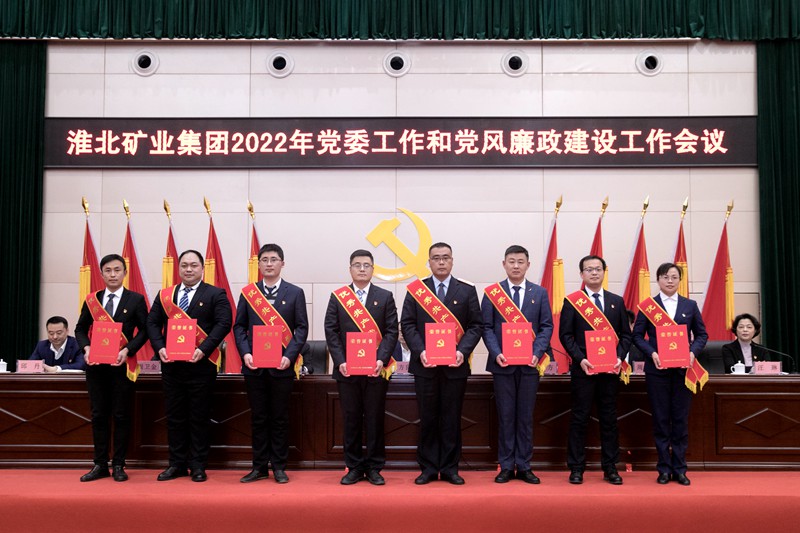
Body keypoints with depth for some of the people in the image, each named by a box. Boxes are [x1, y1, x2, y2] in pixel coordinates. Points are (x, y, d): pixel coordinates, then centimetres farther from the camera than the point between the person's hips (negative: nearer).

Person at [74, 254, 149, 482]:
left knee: (121, 416, 2)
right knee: (99, 415, 7)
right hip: (96, 365, 3)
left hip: (122, 365, -3)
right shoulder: (91, 299, 9)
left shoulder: (136, 299, 0)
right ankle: (100, 465, 15)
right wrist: (86, 348, -8)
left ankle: (118, 465, 11)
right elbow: (81, 329, 11)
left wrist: (127, 350, -16)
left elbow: (144, 330, -3)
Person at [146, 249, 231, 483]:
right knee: (174, 416, 9)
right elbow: (152, 323, 9)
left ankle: (198, 466, 11)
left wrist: (203, 349, -20)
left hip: (200, 365, -4)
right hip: (171, 365, 4)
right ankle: (177, 464, 18)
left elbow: (223, 323, -10)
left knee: (199, 417, 3)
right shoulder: (165, 295, 13)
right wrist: (160, 347, -8)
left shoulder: (215, 295, 1)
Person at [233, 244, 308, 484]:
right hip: (254, 365, 2)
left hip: (281, 365, -1)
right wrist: (245, 353, -8)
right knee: (258, 418, 8)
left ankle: (279, 467, 14)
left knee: (280, 418, 4)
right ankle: (259, 467, 16)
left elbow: (301, 328, -1)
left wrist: (289, 356, -13)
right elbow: (239, 326, 7)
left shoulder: (295, 293, 3)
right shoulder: (248, 292, 8)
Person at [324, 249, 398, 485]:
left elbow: (391, 331, 1)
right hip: (347, 369, 1)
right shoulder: (337, 297, 8)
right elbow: (331, 331, 2)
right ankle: (354, 468, 15)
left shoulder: (385, 297, 7)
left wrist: (381, 359, -13)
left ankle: (374, 468, 14)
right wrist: (340, 361, -10)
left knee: (375, 420, 4)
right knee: (351, 420, 6)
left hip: (376, 369, 0)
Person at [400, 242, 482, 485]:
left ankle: (450, 468, 15)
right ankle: (428, 468, 14)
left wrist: (462, 351, -12)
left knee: (452, 418, 5)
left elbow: (476, 325, 3)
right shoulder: (416, 290, 7)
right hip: (425, 365, 0)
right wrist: (420, 351, -11)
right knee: (427, 418, 6)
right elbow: (407, 324, 2)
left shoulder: (467, 291, 6)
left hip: (455, 365, 0)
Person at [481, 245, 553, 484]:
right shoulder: (492, 292, 4)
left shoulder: (540, 292, 8)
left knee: (526, 417, 6)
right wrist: (496, 353, -13)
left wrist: (537, 353, -10)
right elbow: (487, 327, 1)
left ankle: (524, 466, 14)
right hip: (502, 364, -1)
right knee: (505, 416, 4)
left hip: (530, 364, 1)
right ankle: (506, 467, 11)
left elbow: (547, 326, 4)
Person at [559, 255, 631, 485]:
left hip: (610, 369, 3)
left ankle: (610, 468, 16)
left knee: (609, 418, 7)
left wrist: (620, 357, -6)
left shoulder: (617, 301, 11)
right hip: (583, 368, -3)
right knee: (579, 417, 2)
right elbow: (565, 335, -2)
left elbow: (625, 334, 10)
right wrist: (580, 359, -14)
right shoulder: (572, 301, 2)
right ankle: (576, 468, 9)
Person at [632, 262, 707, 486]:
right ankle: (664, 469, 12)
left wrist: (693, 352, -8)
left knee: (681, 419, 5)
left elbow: (702, 334, 10)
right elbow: (637, 335, 1)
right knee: (660, 420, 3)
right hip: (657, 369, -1)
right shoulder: (647, 305, 3)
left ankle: (679, 469, 14)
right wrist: (652, 353, -15)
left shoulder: (690, 305, 9)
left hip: (683, 369, 2)